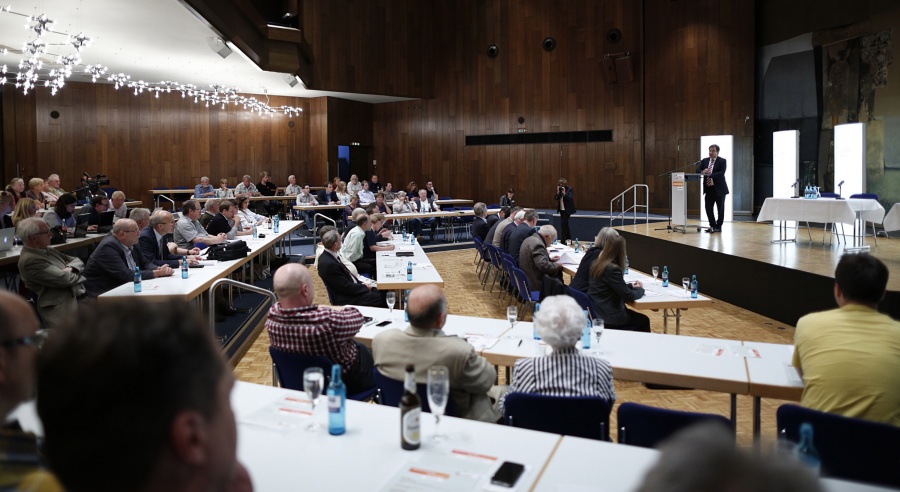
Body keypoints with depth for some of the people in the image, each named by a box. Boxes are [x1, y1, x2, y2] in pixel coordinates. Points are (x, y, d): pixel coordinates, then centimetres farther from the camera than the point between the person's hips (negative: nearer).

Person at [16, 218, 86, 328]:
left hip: (80, 294, 9)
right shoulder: (29, 260, -12)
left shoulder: (48, 250, 15)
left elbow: (78, 261, 19)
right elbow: (63, 279, -16)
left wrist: (70, 268, -4)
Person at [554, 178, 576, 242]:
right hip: (561, 209, 7)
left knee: (564, 223, -11)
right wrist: (558, 192, -15)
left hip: (567, 210, -7)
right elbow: (555, 198, 0)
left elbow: (570, 198, -20)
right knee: (565, 224, 15)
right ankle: (568, 238, 27)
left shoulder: (569, 189, -10)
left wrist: (564, 193, -27)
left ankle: (563, 240, -8)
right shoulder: (559, 190, 6)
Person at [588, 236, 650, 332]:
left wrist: (630, 286, 15)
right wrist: (640, 290, 3)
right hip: (608, 316, -8)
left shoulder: (596, 264, 3)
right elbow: (628, 296, -16)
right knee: (644, 321, 15)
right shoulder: (613, 269, -23)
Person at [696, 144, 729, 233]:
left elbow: (721, 173, -19)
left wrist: (710, 175, -30)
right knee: (708, 208, 4)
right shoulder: (704, 160, 9)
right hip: (708, 189, 4)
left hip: (719, 189, -4)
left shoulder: (722, 161, -5)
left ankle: (718, 227, 15)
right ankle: (712, 225, 17)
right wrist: (702, 172, -20)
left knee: (720, 209, 4)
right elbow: (697, 171, 3)